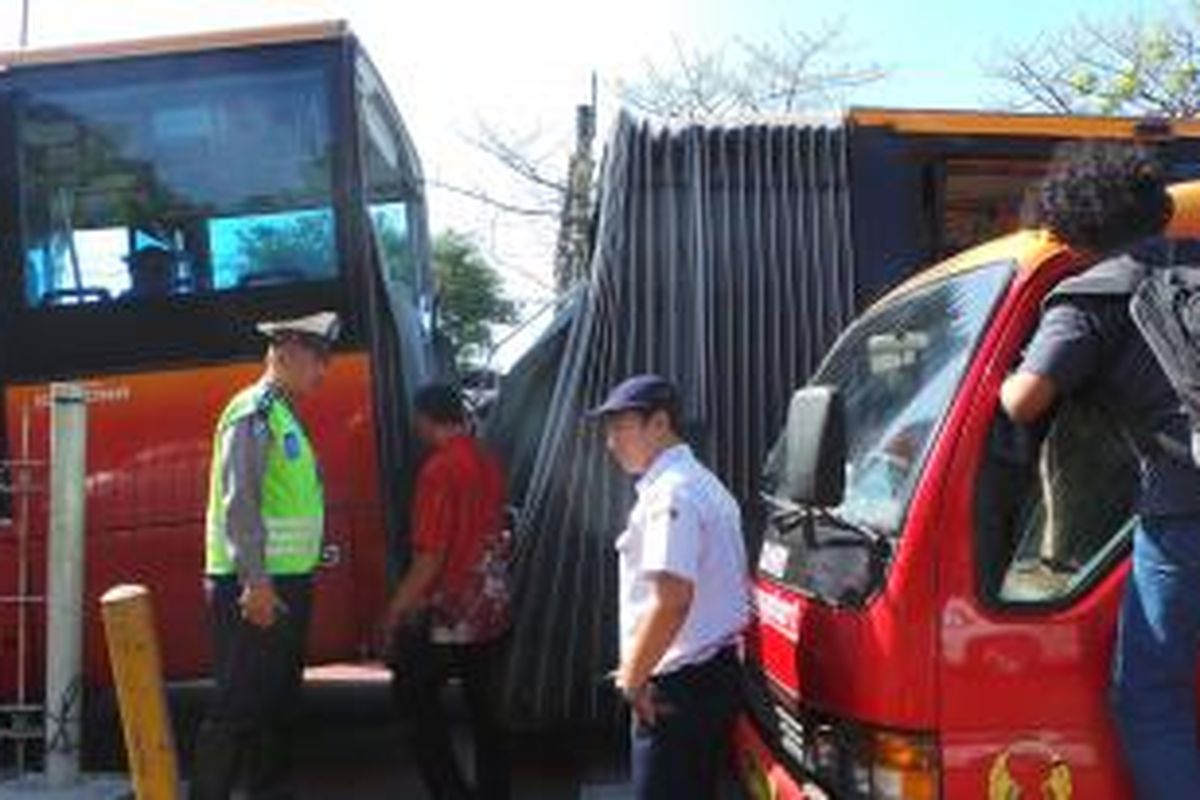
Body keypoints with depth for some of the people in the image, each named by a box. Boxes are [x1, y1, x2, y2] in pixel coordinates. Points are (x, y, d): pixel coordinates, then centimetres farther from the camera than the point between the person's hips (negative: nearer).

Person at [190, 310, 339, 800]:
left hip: (284, 583, 10)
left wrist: (284, 582, 16)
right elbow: (238, 502, -21)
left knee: (279, 700, 17)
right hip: (256, 587, -10)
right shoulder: (254, 413, -13)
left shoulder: (284, 414, 16)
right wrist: (256, 583, -25)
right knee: (238, 705, -5)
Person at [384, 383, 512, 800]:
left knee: (415, 693, 10)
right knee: (485, 709, 14)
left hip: (449, 613, -7)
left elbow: (431, 554, -19)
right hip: (493, 612, 7)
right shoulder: (489, 464, 4)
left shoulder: (439, 470, -17)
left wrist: (397, 608, -10)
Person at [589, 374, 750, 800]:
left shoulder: (669, 493, -18)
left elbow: (671, 600, -27)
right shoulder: (702, 482, 14)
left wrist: (633, 676, -15)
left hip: (680, 684, -10)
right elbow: (734, 581, 20)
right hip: (714, 672, 10)